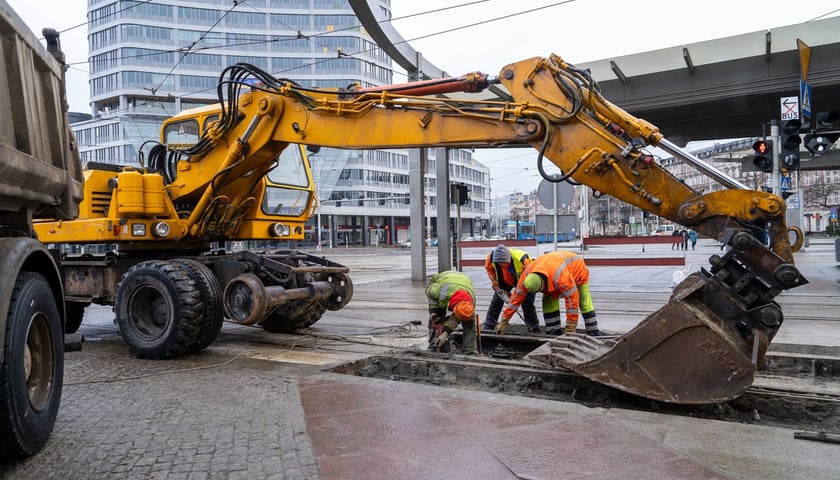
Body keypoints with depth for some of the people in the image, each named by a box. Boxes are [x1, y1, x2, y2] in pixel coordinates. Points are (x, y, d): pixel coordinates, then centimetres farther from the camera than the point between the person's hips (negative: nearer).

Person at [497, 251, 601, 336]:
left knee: (584, 302, -6)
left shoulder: (560, 276, -49)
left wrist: (571, 328, -36)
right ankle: (555, 333, -3)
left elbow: (572, 299, -42)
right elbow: (517, 297, -23)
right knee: (548, 301, -10)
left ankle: (594, 334, 5)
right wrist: (504, 321, -23)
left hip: (578, 269, -5)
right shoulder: (527, 275, -31)